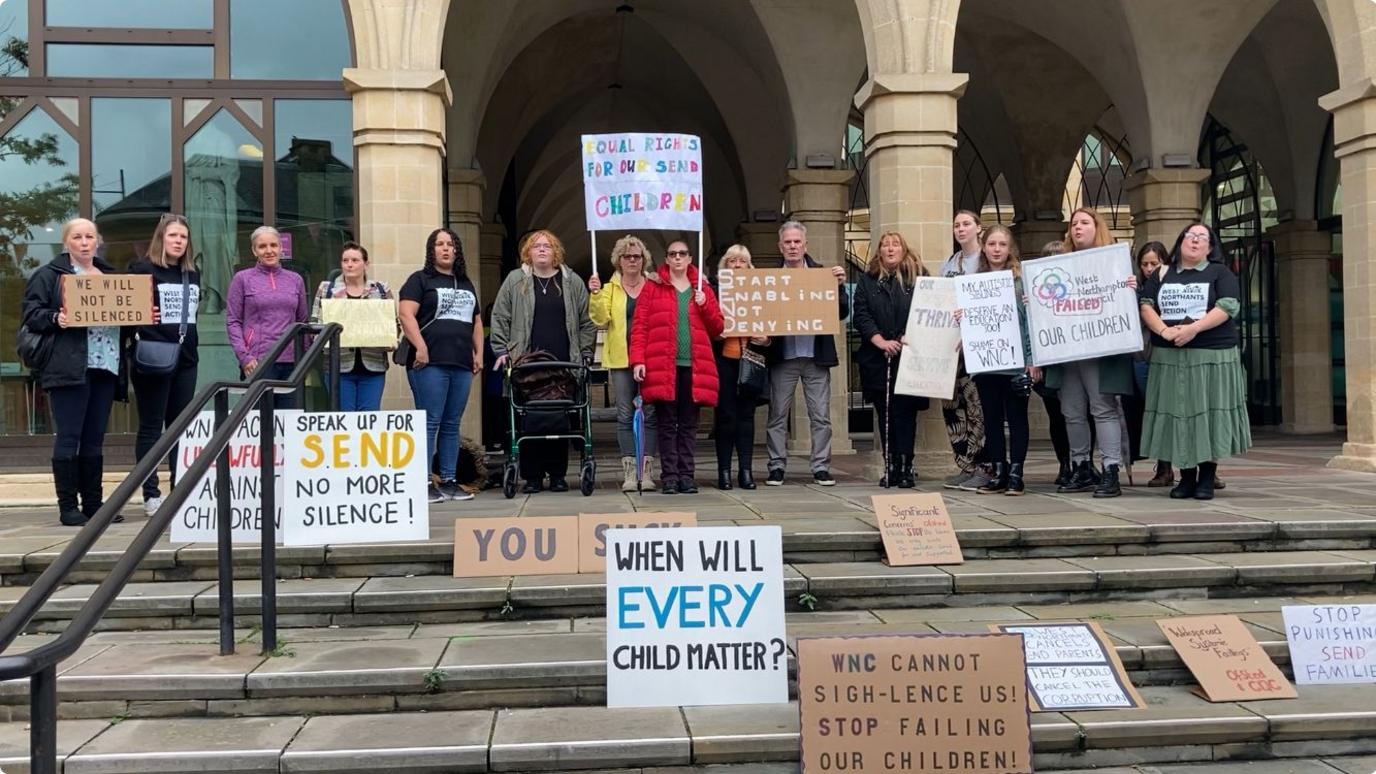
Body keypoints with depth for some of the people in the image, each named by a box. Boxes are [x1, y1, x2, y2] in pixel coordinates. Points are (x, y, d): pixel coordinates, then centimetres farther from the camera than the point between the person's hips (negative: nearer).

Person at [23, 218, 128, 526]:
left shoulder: (111, 275, 20)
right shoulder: (49, 275, 3)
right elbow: (32, 314, -3)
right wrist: (55, 319, -22)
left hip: (105, 367, 5)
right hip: (69, 369, -5)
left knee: (94, 440, 9)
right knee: (68, 438, -5)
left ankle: (93, 503, 14)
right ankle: (68, 507, 0)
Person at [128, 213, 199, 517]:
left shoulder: (192, 273, 13)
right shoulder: (143, 269, -4)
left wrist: (190, 345, 13)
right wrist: (138, 335, -22)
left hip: (185, 358, 6)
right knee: (151, 427, 2)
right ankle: (151, 494, 6)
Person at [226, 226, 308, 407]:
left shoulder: (295, 280, 14)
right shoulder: (242, 279, 6)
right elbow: (232, 321, 2)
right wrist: (244, 356, -10)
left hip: (291, 361, 3)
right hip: (258, 362, -3)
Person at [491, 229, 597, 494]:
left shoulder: (572, 282, 12)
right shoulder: (515, 281, 10)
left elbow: (587, 321, 11)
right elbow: (500, 318, 9)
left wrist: (585, 354, 4)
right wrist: (502, 351, 0)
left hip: (564, 366, 1)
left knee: (561, 420, 0)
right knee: (529, 420, -3)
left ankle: (558, 474, 10)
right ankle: (532, 475, 5)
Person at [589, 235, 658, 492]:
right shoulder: (610, 289, 10)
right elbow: (600, 319, -3)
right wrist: (595, 294, -15)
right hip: (621, 359, 0)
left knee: (650, 413, 0)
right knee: (625, 415, 1)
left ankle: (647, 470, 5)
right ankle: (629, 471, 4)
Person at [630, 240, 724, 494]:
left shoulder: (703, 290, 16)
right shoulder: (653, 289, 8)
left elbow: (716, 329, 14)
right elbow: (639, 327, 1)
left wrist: (705, 306, -2)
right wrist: (638, 360, -10)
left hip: (694, 367, 2)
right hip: (663, 367, -2)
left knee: (689, 424, 4)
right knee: (667, 423, -1)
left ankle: (686, 476, 8)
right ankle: (670, 477, 3)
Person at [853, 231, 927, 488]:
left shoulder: (919, 276, 6)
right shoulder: (867, 280, 11)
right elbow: (861, 316, 1)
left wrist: (910, 338, -15)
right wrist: (881, 342, -12)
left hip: (910, 358, -2)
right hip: (877, 359, 2)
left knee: (905, 411, -4)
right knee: (885, 414, 5)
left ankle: (905, 467, -1)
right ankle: (890, 467, 10)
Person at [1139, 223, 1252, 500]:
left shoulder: (1220, 273, 6)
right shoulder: (1162, 275, 14)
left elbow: (1227, 307, -7)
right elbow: (1146, 305, 5)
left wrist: (1193, 329, -19)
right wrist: (1163, 330, -14)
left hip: (1212, 357, -2)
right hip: (1169, 357, 3)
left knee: (1208, 413, -4)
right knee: (1177, 413, 2)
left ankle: (1207, 478, 4)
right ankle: (1186, 477, 10)